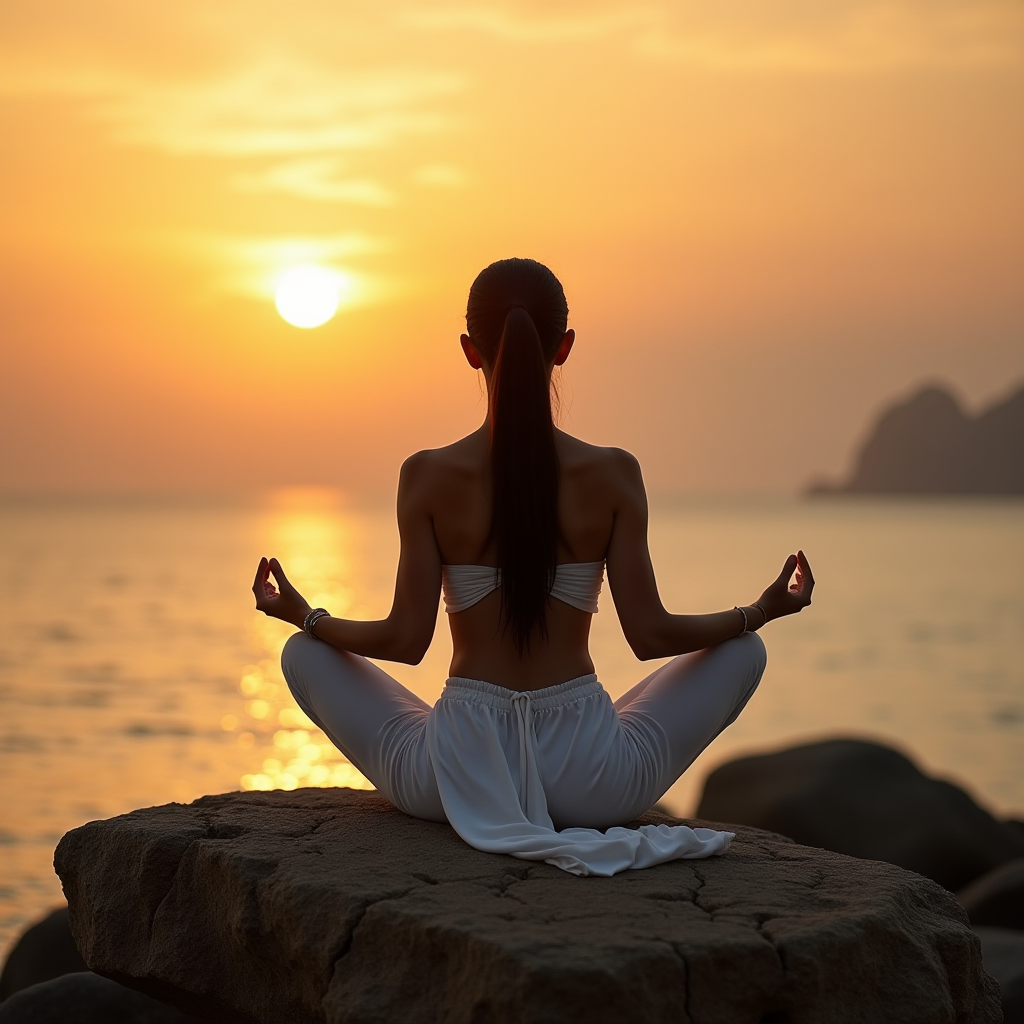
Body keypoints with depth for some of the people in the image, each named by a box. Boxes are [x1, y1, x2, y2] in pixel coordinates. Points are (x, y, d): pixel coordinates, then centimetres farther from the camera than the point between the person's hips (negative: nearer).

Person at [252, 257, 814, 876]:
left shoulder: (428, 477, -7)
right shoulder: (614, 475, -6)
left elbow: (405, 640, -6)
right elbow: (650, 635, -5)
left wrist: (303, 616, 13)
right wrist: (762, 612, 11)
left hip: (460, 765, 0)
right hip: (589, 774, 1)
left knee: (306, 655, 23)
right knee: (743, 652, 24)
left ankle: (492, 817, 10)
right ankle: (591, 822, 14)